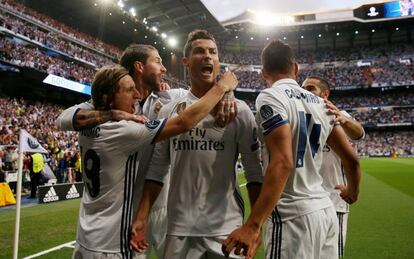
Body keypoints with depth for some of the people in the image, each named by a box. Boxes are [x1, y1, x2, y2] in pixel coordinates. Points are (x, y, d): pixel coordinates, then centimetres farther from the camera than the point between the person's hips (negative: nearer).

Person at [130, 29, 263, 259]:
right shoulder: (169, 111, 3)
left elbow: (254, 170, -2)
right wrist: (141, 217, 0)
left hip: (226, 228, -2)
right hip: (180, 228, 2)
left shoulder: (238, 110, -2)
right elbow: (157, 168, 6)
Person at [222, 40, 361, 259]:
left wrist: (252, 226, -26)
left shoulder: (270, 97, -11)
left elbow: (282, 163, -23)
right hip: (326, 210, 8)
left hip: (293, 215, -7)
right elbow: (351, 159, 13)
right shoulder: (320, 103, 10)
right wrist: (352, 191, 34)